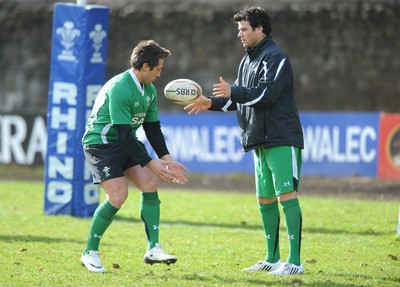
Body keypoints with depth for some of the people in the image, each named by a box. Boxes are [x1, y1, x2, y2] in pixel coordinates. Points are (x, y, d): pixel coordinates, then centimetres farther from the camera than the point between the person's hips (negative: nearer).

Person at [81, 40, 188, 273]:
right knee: (118, 195, -20)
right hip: (100, 142, -9)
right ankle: (90, 252, -5)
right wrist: (150, 163, -25)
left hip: (127, 143, 9)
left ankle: (153, 248, -6)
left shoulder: (149, 90, 5)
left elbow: (153, 128, 9)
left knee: (150, 183, -8)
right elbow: (124, 134, -27)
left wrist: (167, 160, -4)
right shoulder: (119, 89, -25)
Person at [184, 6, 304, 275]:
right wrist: (211, 103, 10)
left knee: (286, 195, -13)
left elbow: (266, 94, -21)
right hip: (262, 141, 10)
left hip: (282, 140, -10)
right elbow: (239, 99, 22)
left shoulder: (275, 58, -11)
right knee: (265, 199, 12)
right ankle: (273, 259, 19)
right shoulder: (248, 60, 18)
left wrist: (233, 92, -17)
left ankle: (295, 261, -15)